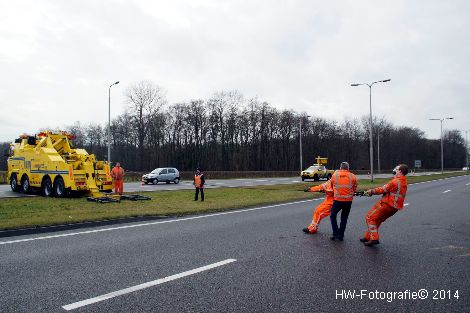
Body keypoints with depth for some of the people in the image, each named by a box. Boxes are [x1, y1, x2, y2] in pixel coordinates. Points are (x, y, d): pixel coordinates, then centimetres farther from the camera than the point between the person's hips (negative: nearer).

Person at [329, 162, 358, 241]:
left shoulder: (334, 175, 1)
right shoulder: (353, 176, 2)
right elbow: (355, 188, 9)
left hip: (338, 199, -1)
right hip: (348, 200, 2)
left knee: (333, 216, 16)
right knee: (344, 218, 15)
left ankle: (335, 233, 7)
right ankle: (341, 236, 19)